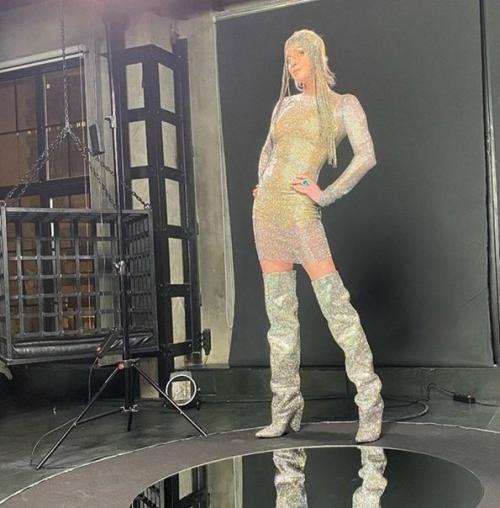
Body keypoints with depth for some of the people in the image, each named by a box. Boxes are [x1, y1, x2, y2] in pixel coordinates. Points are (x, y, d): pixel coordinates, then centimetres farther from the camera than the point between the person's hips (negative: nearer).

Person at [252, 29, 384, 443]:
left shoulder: (344, 104, 2)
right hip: (266, 211, 6)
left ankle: (370, 403, 1)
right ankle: (286, 409, 16)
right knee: (280, 312, 8)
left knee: (335, 305, -9)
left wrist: (326, 195, -14)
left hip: (301, 212, -6)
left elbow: (367, 156, -12)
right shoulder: (285, 105, 18)